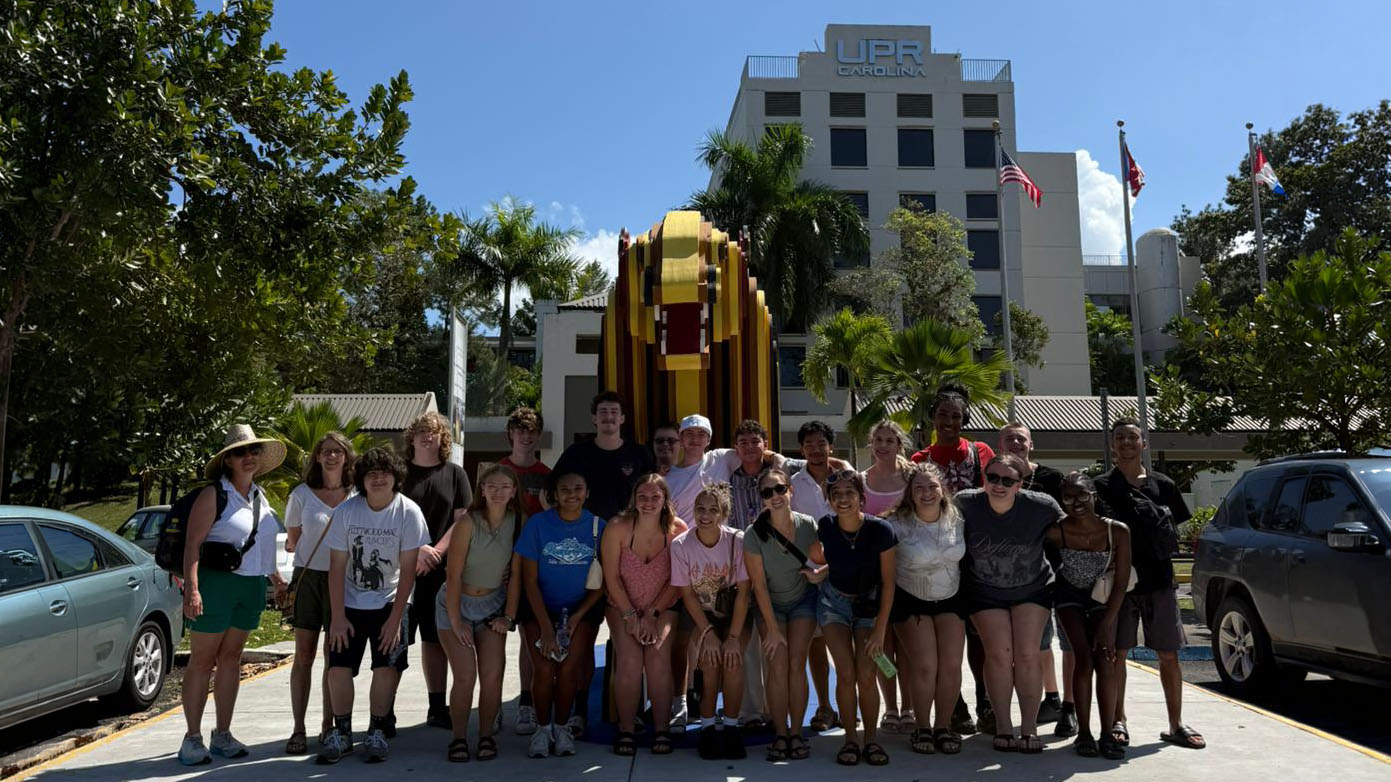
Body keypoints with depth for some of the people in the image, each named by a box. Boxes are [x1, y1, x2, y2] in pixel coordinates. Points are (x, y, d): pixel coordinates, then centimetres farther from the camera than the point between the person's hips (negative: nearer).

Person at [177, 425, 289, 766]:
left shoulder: (260, 496, 13)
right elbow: (192, 544, -13)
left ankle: (222, 735, 19)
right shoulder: (213, 495, -8)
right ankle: (192, 738, 9)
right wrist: (192, 588, -22)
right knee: (202, 660, 1)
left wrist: (276, 577, 22)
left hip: (252, 586, 6)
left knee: (230, 658, 12)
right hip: (215, 584, -6)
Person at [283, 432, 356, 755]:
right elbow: (293, 541, 10)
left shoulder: (357, 497, 2)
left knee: (335, 656, 6)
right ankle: (298, 730, 9)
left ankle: (328, 725, 17)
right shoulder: (302, 494, 2)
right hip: (308, 577, 0)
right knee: (303, 655, 2)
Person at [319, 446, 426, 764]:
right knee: (338, 667, -3)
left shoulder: (409, 512, -15)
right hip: (350, 603, 2)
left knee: (386, 667, -7)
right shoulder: (346, 511, -10)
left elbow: (408, 569, -13)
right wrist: (337, 616, -9)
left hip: (390, 603, -1)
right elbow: (337, 566, -7)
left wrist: (395, 618, -14)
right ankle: (341, 732, 15)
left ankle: (376, 732, 10)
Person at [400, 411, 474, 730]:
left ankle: (438, 707, 18)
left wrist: (436, 552, -9)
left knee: (436, 639, 9)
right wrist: (416, 549, -14)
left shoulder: (455, 474, 8)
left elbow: (462, 519, 3)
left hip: (441, 569, 2)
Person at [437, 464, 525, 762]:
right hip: (457, 603, -2)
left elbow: (516, 573, -4)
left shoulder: (519, 521, -9)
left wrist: (509, 616, -6)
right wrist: (456, 622, -15)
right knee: (465, 676, -9)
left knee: (492, 675, -7)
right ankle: (459, 738, 11)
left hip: (493, 604, 3)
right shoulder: (468, 523, -19)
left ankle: (486, 735, 12)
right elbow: (453, 575, -16)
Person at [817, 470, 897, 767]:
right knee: (846, 673, -9)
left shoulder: (880, 530, -23)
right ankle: (850, 739, 9)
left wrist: (880, 629, -14)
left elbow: (888, 582, -15)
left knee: (866, 675, -9)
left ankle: (870, 739, 11)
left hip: (869, 603, -1)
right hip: (835, 602, 1)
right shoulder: (824, 528, -18)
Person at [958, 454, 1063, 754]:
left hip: (1032, 590, 0)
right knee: (999, 653, -8)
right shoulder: (965, 503, -19)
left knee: (1027, 655, -6)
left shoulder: (1041, 507, -19)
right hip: (984, 592, 0)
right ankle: (1003, 727, 4)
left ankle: (1029, 728, 4)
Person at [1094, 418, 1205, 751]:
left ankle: (1176, 725, 17)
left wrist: (1160, 550, 1)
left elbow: (1174, 532, 15)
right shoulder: (1102, 486, 1)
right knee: (1116, 652, 2)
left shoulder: (1163, 484, 8)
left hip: (1159, 580, 2)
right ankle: (1118, 721, 13)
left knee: (1169, 654, 7)